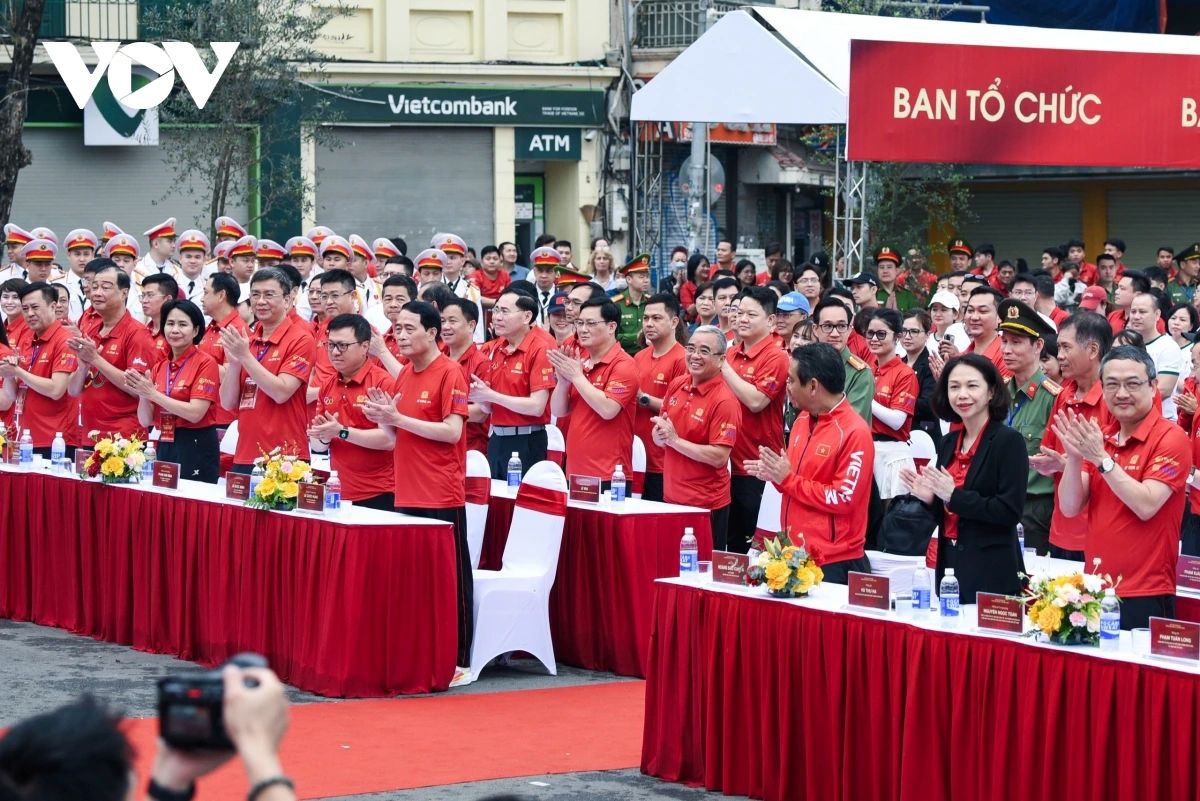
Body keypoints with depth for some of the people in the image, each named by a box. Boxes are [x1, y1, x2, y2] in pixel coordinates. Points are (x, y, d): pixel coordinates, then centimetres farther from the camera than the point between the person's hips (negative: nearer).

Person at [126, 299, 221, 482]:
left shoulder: (205, 363, -7)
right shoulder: (159, 368, 11)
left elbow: (195, 413, -17)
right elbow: (146, 421, 10)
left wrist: (153, 393, -16)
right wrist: (142, 393, -9)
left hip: (197, 449, -6)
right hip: (164, 448, 6)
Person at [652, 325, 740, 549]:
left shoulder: (724, 400, -15)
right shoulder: (676, 386, 6)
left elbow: (720, 457, -20)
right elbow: (659, 438, 16)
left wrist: (674, 439, -19)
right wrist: (660, 434, -8)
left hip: (706, 506, -7)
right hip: (671, 497, 7)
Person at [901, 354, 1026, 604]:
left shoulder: (1009, 441, -9)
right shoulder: (949, 443, 12)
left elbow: (1010, 511, -17)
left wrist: (954, 495, -18)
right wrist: (930, 498, -3)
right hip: (950, 564, 6)